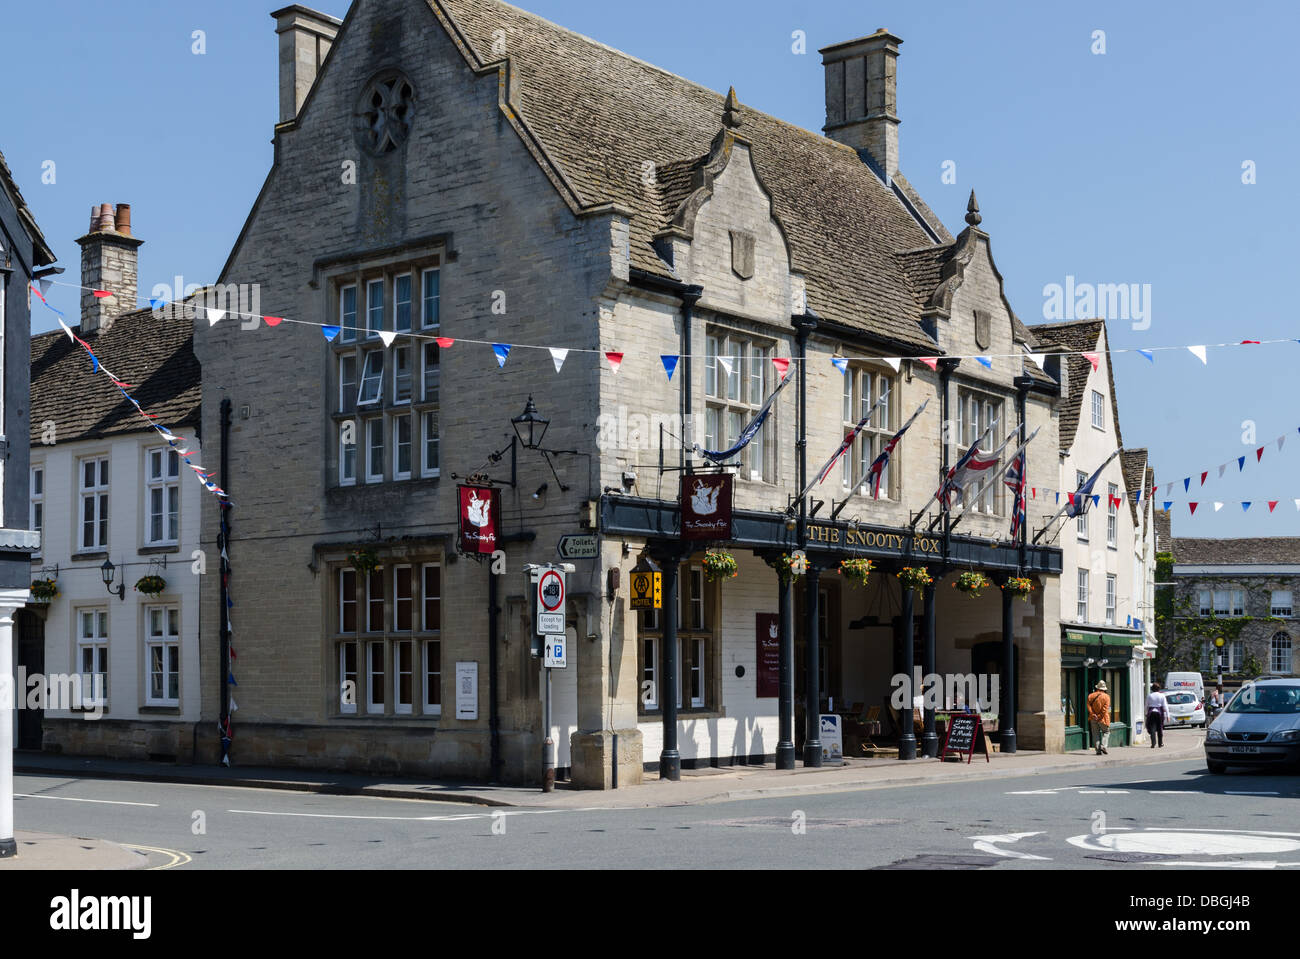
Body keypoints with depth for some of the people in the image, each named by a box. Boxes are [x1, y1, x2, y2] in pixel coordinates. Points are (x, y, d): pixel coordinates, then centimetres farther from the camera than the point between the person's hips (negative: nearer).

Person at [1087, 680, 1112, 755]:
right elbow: (1105, 708, -13)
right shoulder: (1106, 696, -5)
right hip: (1103, 718, -2)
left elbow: (1089, 706, -8)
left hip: (1094, 718, 2)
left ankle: (1098, 750, 3)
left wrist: (1093, 715, -12)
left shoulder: (1091, 696, 2)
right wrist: (1099, 717, -12)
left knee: (1096, 734, 8)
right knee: (1106, 732, 13)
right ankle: (1103, 746, -4)